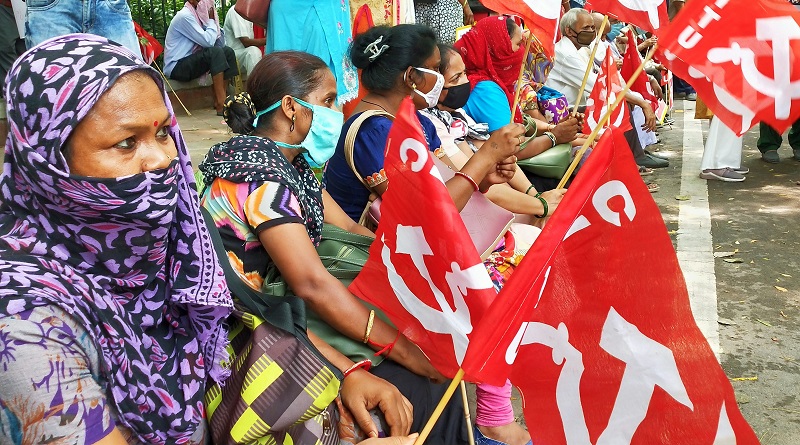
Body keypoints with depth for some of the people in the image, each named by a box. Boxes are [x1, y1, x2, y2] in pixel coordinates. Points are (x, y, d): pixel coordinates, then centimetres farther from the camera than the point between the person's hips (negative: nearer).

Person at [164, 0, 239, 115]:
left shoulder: (197, 14, 12)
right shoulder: (184, 16, -16)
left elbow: (215, 38, 7)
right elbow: (208, 41, -23)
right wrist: (211, 20, -8)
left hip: (190, 62, 9)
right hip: (176, 67, -9)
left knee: (227, 51, -2)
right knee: (215, 51, -28)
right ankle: (221, 105, -30)